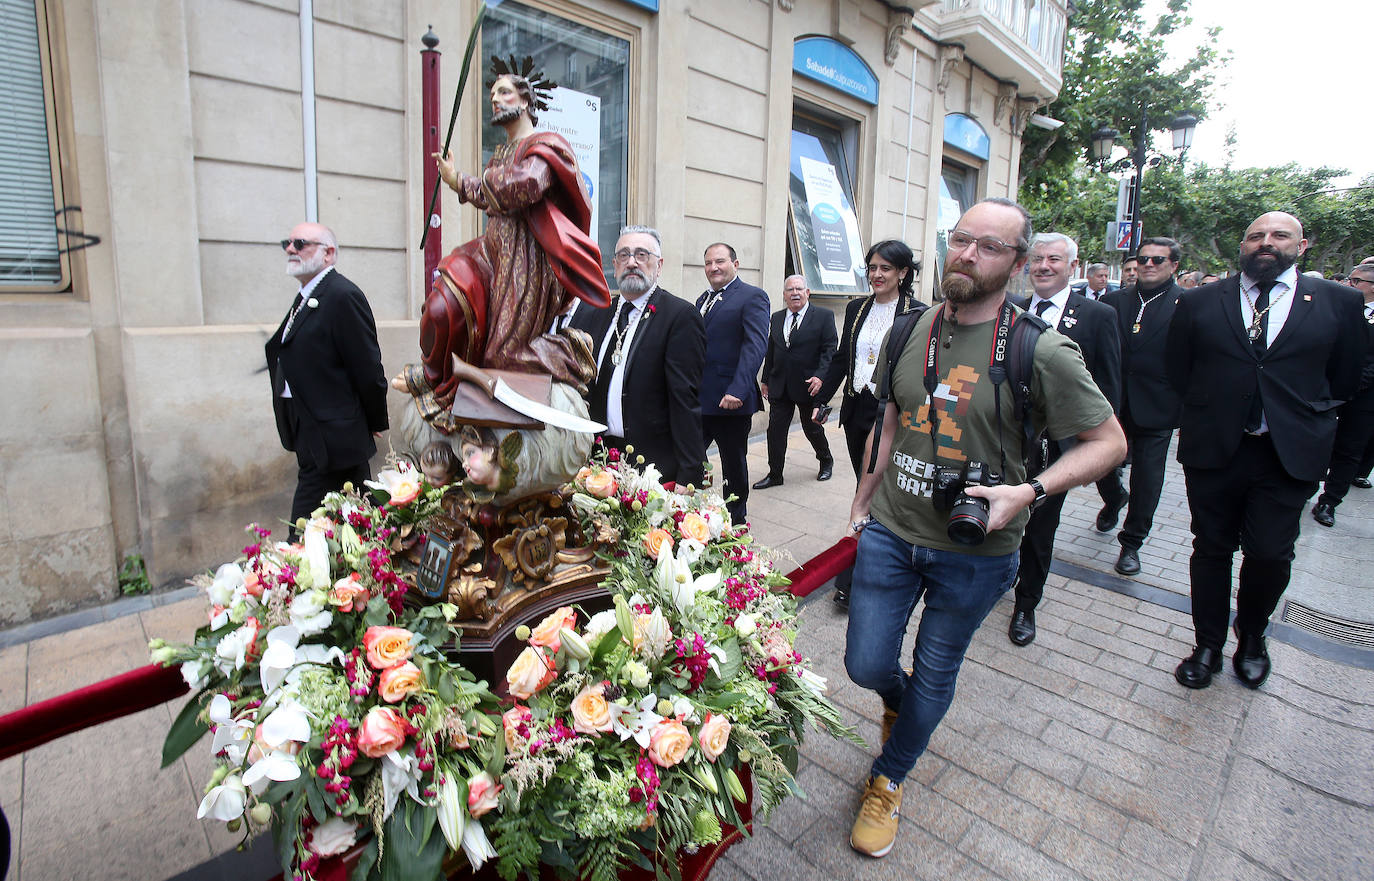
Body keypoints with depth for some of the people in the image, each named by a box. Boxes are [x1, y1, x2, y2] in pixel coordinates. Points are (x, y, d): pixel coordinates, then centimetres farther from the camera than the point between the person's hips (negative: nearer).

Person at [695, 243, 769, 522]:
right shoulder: (703, 300, 17)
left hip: (730, 401, -6)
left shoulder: (752, 297, -6)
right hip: (697, 399, 6)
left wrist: (737, 391, -28)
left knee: (734, 465, 10)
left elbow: (755, 345, -18)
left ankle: (736, 521, 27)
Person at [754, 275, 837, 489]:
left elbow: (829, 350, -9)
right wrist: (766, 380, 13)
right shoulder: (777, 318, 10)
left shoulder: (824, 316, -4)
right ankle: (774, 475, 13)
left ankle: (826, 462, 39)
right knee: (775, 430, 2)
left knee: (812, 428, 13)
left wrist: (820, 376, -21)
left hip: (809, 386, -4)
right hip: (779, 387, 4)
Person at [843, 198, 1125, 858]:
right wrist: (862, 500, 12)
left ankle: (888, 781, 41)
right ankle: (900, 702, 47)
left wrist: (1028, 491, -21)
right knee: (866, 665, 8)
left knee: (934, 676, 15)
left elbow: (1108, 441, -6)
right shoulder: (911, 332, 0)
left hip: (974, 553, -3)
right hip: (891, 531, 3)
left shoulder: (1042, 352, -14)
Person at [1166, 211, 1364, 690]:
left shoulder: (1339, 302, 5)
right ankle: (1208, 645, 26)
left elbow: (1345, 380, 10)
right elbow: (1178, 372, 10)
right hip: (1213, 449, 0)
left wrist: (1303, 414, 7)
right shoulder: (1198, 302, 3)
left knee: (1271, 556, 0)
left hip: (1289, 455, 0)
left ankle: (1251, 639, 30)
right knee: (1211, 550, 9)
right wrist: (1209, 410, 6)